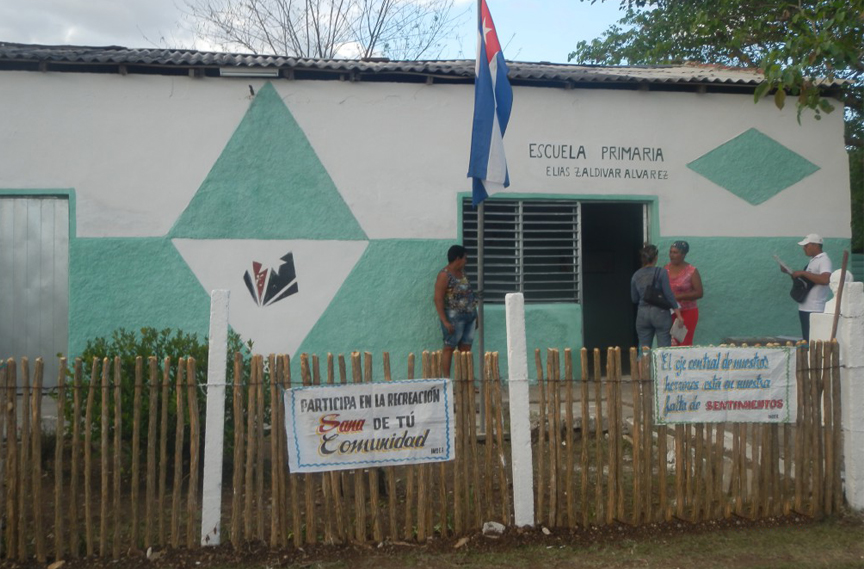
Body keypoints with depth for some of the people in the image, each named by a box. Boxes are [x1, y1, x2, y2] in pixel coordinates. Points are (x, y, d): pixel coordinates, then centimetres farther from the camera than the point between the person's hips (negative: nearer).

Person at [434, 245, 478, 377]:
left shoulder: (462, 272, 13)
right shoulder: (444, 275, -11)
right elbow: (438, 299, -15)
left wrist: (475, 316, 17)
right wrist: (445, 321, -20)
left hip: (469, 315, 8)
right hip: (454, 317, -8)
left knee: (465, 349, 7)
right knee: (449, 348, -3)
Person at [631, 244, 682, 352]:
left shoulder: (636, 276, 4)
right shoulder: (661, 273, -8)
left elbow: (634, 299, 10)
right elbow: (668, 294, -11)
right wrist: (678, 314, -7)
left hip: (642, 314, 4)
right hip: (660, 313, -4)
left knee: (643, 348, 8)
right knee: (664, 349, 0)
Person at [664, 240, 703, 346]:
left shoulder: (692, 271, -5)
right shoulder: (666, 269, 8)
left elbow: (699, 293, -9)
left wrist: (679, 296, -18)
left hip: (687, 313, -3)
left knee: (685, 344, -4)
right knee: (669, 344, -1)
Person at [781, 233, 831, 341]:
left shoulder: (824, 260, -10)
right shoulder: (812, 260, 18)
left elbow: (825, 279, -27)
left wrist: (803, 273, -22)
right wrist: (789, 272, 13)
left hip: (814, 311, -9)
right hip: (805, 308, 9)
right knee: (806, 342, 12)